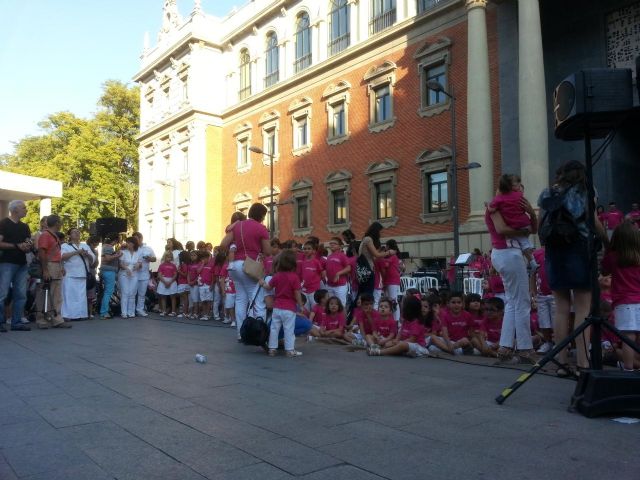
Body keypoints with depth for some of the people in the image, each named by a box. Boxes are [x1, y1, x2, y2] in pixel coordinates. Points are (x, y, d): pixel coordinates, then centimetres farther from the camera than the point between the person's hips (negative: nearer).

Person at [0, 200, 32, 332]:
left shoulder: (24, 226, 17)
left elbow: (29, 243, 20)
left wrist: (28, 246, -3)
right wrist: (17, 246, -17)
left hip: (22, 264, 7)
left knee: (21, 295, 6)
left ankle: (16, 322, 11)